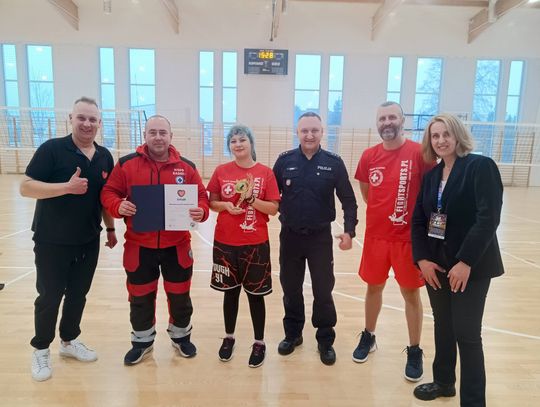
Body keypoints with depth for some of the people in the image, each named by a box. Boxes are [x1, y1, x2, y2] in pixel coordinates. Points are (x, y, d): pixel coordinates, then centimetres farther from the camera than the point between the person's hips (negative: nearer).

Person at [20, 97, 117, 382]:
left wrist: (110, 229, 12)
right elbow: (26, 187, -15)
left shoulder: (105, 157, 4)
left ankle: (69, 340, 36)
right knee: (49, 296, 9)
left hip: (89, 242, 4)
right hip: (52, 241, -4)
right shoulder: (51, 149, -11)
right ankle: (41, 350, 30)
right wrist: (67, 187, -27)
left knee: (78, 294, 16)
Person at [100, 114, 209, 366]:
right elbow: (109, 193, 1)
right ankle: (142, 341, 39)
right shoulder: (126, 164, -2)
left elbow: (201, 197, 1)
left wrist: (201, 211, -20)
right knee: (140, 297, 15)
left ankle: (181, 336, 39)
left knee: (180, 295, 14)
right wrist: (118, 206, -20)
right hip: (139, 247, 0)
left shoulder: (186, 167, 0)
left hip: (177, 246, 0)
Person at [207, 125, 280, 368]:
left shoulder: (265, 172, -4)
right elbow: (212, 202, 6)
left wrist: (251, 199, -19)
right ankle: (229, 337, 35)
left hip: (256, 244, -1)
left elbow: (273, 208, -5)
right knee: (230, 291, 15)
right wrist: (226, 205, -14)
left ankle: (259, 342, 26)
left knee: (255, 294, 8)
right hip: (225, 243, 2)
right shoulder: (221, 171, 1)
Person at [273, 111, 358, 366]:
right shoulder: (284, 161, -1)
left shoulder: (334, 163, -4)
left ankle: (325, 340, 27)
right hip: (289, 236, 2)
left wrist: (349, 230, -9)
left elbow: (348, 201, -1)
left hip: (321, 237, -1)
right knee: (291, 288, 14)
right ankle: (292, 333, 34)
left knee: (323, 291, 8)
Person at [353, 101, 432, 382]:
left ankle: (414, 351, 28)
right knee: (374, 287, 17)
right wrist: (382, 211, 7)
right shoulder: (369, 156, 1)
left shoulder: (419, 153, -10)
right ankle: (368, 337, 37)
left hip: (409, 236, -3)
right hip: (375, 235, 3)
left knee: (410, 293, 9)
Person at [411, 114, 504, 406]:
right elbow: (418, 220, 6)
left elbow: (488, 218, -18)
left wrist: (466, 262, -20)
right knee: (443, 327, 17)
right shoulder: (431, 176, 8)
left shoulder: (481, 166, -10)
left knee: (466, 333, 0)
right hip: (435, 264, 6)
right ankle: (443, 382, 35)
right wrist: (422, 259, -5)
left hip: (471, 266, -6)